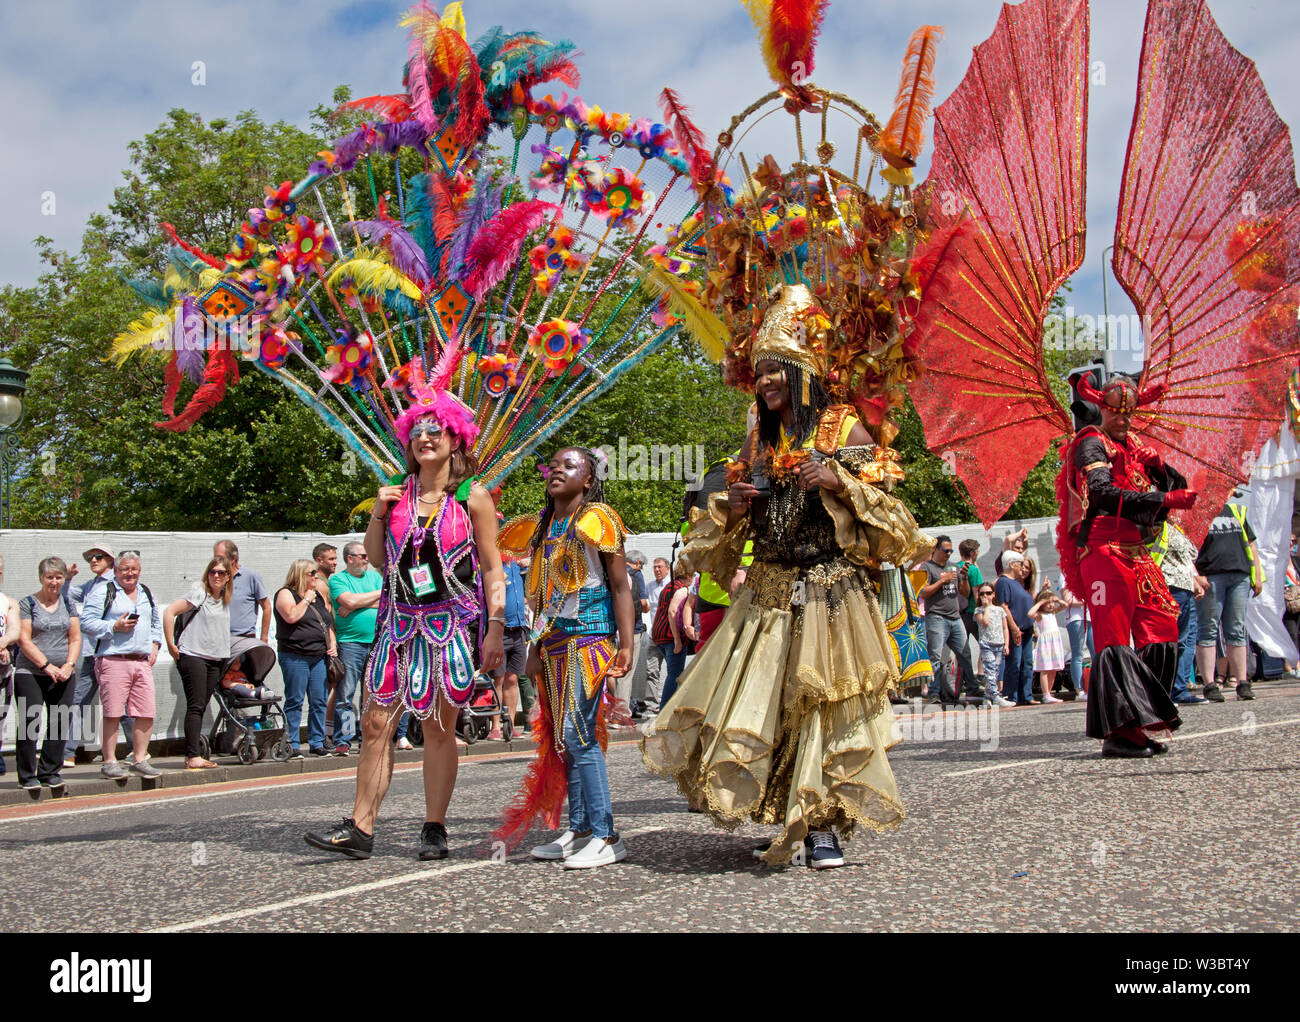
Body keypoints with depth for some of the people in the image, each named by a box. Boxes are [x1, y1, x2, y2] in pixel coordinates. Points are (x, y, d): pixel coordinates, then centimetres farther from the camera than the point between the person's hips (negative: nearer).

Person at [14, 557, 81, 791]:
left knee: (60, 721, 0)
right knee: (29, 721, -8)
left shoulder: (67, 603, 13)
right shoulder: (27, 604, 0)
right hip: (30, 673, -4)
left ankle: (49, 772, 11)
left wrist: (68, 665, -5)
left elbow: (75, 638, 10)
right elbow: (24, 640, -6)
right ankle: (27, 776, 1)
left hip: (63, 675, 4)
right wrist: (46, 666, -13)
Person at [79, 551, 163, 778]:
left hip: (143, 661, 5)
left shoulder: (146, 593, 21)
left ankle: (139, 759, 11)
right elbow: (86, 623, -4)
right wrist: (115, 627, -12)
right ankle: (110, 762, 2)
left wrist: (155, 645, 15)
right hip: (114, 660, -5)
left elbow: (157, 623, 31)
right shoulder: (103, 592, 2)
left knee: (146, 713, 0)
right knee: (113, 713, -6)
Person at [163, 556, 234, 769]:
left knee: (201, 707, 7)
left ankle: (194, 754, 10)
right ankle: (193, 756, -10)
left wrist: (226, 653, 20)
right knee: (195, 706, -9)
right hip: (193, 656, -6)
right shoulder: (199, 593, -7)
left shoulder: (226, 599, 14)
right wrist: (171, 645, -13)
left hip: (217, 659, 6)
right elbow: (169, 612, -13)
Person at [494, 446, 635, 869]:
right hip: (555, 645, 8)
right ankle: (579, 830, 14)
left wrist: (626, 645, -15)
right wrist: (536, 647, 17)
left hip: (587, 640, -8)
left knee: (578, 734, -13)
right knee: (563, 739, 8)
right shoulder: (544, 526, 16)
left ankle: (606, 837, -10)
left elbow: (620, 586, -8)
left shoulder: (597, 519, -5)